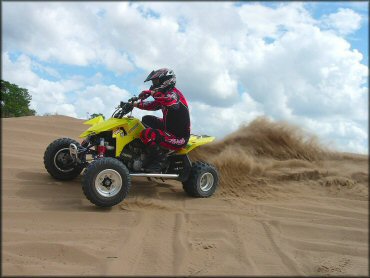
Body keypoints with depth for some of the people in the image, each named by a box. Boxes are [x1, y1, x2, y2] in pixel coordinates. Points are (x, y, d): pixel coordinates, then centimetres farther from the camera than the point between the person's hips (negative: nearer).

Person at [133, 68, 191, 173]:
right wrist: (135, 104, 7)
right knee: (146, 119, 19)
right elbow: (152, 105, 19)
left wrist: (152, 93, -32)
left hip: (179, 137, -11)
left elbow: (171, 101, -40)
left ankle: (156, 163, -11)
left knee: (147, 134, -26)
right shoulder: (164, 94, 14)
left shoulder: (174, 92, -16)